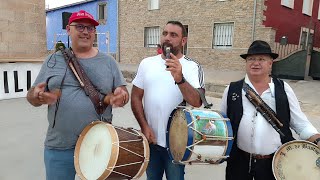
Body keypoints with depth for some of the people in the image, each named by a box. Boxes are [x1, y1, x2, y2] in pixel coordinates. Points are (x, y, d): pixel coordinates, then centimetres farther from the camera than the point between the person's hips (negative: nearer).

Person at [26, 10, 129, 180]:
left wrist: (119, 97, -19)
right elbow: (31, 95, 6)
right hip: (59, 147, 1)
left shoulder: (108, 61, 2)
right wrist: (38, 97, -17)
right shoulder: (53, 60, 3)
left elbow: (124, 94, 4)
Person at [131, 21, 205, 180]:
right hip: (151, 139, 3)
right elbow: (136, 97, 3)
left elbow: (197, 102, -21)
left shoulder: (193, 67, -8)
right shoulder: (146, 64, 0)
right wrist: (144, 126, -6)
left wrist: (180, 79, -36)